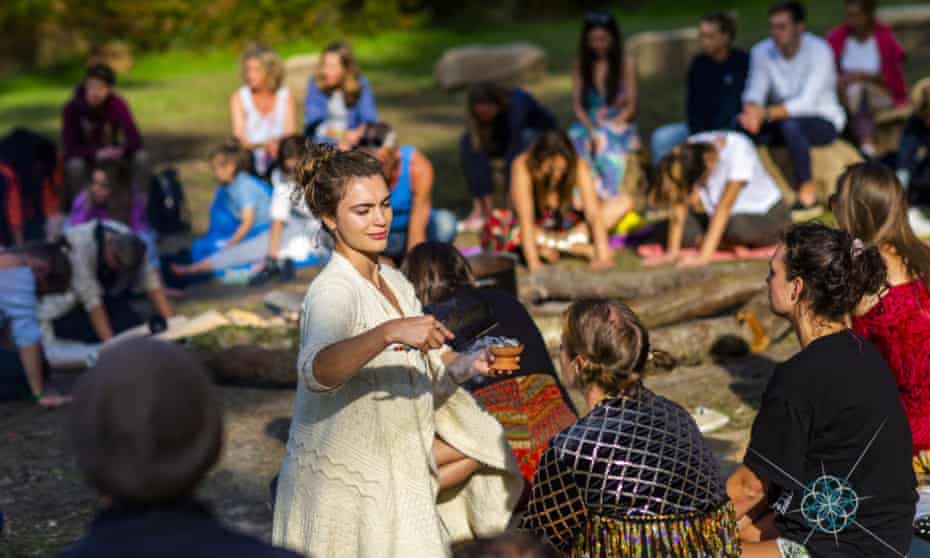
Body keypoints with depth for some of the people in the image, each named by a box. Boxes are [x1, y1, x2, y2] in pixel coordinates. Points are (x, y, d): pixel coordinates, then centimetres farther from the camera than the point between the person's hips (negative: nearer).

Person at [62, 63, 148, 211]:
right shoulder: (72, 108, -19)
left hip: (111, 154, 2)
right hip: (85, 157, -2)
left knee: (141, 157, -24)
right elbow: (70, 147, -22)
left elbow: (135, 140, -19)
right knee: (75, 165, -36)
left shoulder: (118, 105, -15)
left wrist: (121, 151, -41)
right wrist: (96, 153, -38)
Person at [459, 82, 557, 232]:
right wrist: (486, 198, -36)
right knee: (468, 143, -21)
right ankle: (479, 207, -23)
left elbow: (514, 149, -41)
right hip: (505, 139, 5)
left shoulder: (517, 103, -36)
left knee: (526, 138, -40)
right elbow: (478, 151, -29)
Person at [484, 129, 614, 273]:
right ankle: (584, 249, -30)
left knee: (625, 202, -17)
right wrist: (533, 261, -44)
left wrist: (603, 256, -41)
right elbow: (525, 217, -35)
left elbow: (593, 212, -31)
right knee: (496, 227, -37)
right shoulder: (523, 166, -30)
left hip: (569, 223, 2)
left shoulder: (579, 166, -25)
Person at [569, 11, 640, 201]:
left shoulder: (626, 65, 6)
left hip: (619, 127, -2)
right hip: (589, 127, 2)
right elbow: (578, 105, 8)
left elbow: (630, 107, 1)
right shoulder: (581, 66, 15)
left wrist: (606, 127, -15)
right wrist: (592, 129, -13)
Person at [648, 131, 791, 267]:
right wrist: (672, 251, -26)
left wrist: (703, 256, -38)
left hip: (768, 215, -4)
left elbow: (724, 207, -34)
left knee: (737, 225, -37)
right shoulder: (686, 152, -16)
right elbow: (680, 204, -18)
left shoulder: (738, 149, -30)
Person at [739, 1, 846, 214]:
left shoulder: (819, 50, -19)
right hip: (785, 117, 5)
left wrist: (766, 113, -40)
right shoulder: (761, 51, -4)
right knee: (741, 126, -22)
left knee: (790, 124, -37)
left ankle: (808, 195, -26)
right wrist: (751, 111, -34)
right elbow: (754, 92, -9)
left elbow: (806, 102, -28)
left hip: (824, 122, -5)